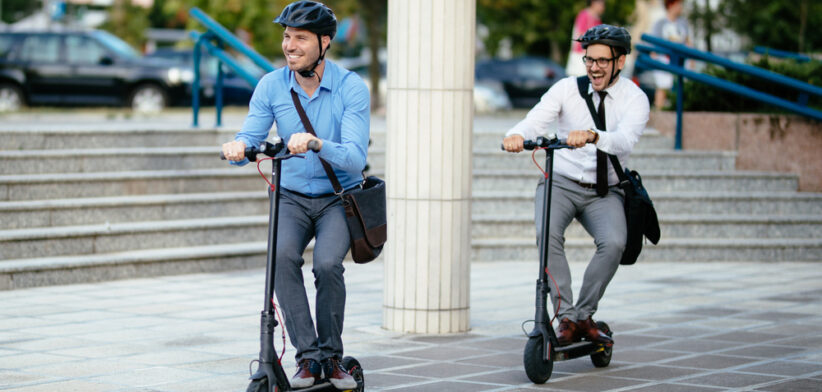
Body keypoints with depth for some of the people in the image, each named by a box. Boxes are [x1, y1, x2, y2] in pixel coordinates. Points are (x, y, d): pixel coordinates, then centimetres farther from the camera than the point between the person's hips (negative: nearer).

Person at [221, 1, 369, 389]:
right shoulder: (271, 86, -4)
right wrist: (238, 146, -31)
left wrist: (316, 143, -42)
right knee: (283, 256, -28)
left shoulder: (351, 88, -14)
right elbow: (250, 138, -6)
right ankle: (308, 355, -21)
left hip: (338, 199, -2)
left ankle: (331, 356, -7)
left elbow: (355, 157, -23)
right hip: (292, 197, 2)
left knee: (327, 264, -28)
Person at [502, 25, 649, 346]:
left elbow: (625, 140, -26)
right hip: (561, 182, 0)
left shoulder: (635, 99, -6)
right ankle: (566, 317, -23)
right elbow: (536, 120, -18)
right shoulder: (567, 89, -3)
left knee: (613, 243, -27)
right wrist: (517, 135, -43)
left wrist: (592, 136, -48)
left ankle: (584, 316, -10)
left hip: (604, 192, 0)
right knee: (548, 234, -30)